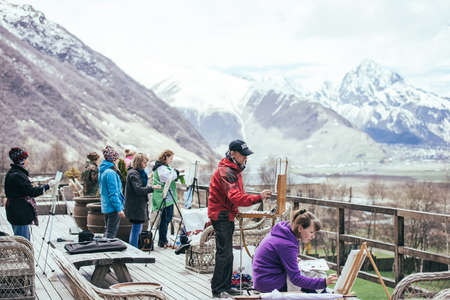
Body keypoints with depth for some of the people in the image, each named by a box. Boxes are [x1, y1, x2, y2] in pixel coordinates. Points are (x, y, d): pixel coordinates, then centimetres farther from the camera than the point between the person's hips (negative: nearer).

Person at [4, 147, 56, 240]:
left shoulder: (11, 173, 11)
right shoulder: (18, 175, -20)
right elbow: (32, 192, -21)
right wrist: (47, 185, -13)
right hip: (20, 214, -10)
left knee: (26, 239, 19)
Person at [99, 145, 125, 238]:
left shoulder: (102, 171, 12)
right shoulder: (110, 173, -19)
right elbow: (113, 193, -21)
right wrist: (119, 209, -19)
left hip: (106, 207, 10)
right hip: (113, 208, -10)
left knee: (108, 232, 17)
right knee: (111, 234, -5)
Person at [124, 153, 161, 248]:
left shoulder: (139, 172, 16)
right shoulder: (133, 174, -15)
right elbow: (138, 189, -24)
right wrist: (152, 188, -21)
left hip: (139, 206, 10)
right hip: (136, 207, -10)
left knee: (137, 229, 15)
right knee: (136, 229, -6)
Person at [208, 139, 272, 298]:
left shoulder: (234, 169, 13)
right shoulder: (226, 171, -21)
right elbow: (236, 197, -32)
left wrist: (234, 211, 10)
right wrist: (258, 197, -35)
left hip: (227, 215, 10)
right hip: (221, 215, -10)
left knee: (227, 253, 14)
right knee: (224, 253, -8)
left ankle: (226, 286, 22)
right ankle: (218, 290, -2)